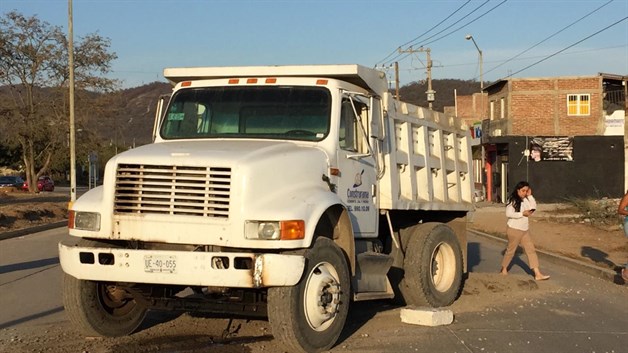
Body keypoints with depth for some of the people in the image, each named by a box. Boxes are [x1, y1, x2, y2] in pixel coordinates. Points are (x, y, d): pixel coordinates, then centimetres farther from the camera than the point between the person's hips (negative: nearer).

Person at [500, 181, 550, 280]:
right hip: (514, 230, -7)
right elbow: (508, 214, -22)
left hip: (525, 230, 7)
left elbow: (533, 207, -3)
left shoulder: (525, 200, 8)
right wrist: (522, 214, -21)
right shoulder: (512, 200, -14)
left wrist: (530, 196, -6)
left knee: (531, 250, 0)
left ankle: (538, 274, -3)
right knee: (510, 250, 7)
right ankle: (504, 269, 28)